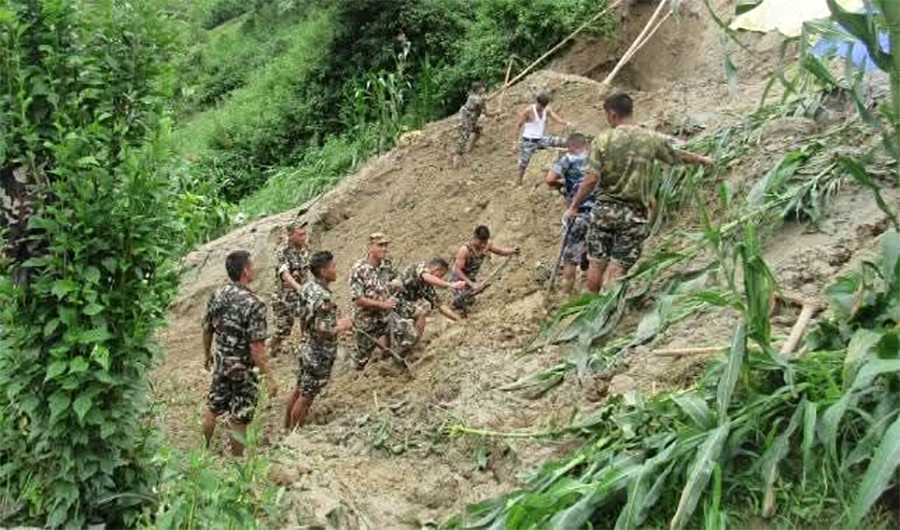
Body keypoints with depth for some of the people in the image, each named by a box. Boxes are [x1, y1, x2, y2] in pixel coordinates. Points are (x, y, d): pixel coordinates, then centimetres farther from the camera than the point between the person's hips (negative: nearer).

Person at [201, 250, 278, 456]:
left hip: (219, 364, 6)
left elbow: (207, 330, 7)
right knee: (239, 419, 9)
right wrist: (270, 377, -20)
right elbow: (256, 348, -27)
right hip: (243, 369, -6)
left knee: (212, 408, 23)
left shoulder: (217, 296, -6)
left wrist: (207, 354, 25)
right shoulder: (254, 305, -26)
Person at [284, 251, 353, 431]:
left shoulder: (307, 287, -2)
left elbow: (297, 310, 12)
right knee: (307, 396, 6)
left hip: (307, 348, 9)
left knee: (299, 389, 22)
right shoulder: (323, 297, -30)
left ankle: (287, 427, 36)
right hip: (320, 354, -9)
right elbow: (323, 332, -31)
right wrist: (342, 327, -13)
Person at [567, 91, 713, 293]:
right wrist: (702, 160, 35)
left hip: (604, 209, 0)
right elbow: (679, 156, 16)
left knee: (596, 265, 12)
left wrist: (574, 206, -3)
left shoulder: (603, 140, -7)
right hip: (635, 214, 0)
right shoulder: (652, 139, 0)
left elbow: (591, 179, -12)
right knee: (617, 271, 2)